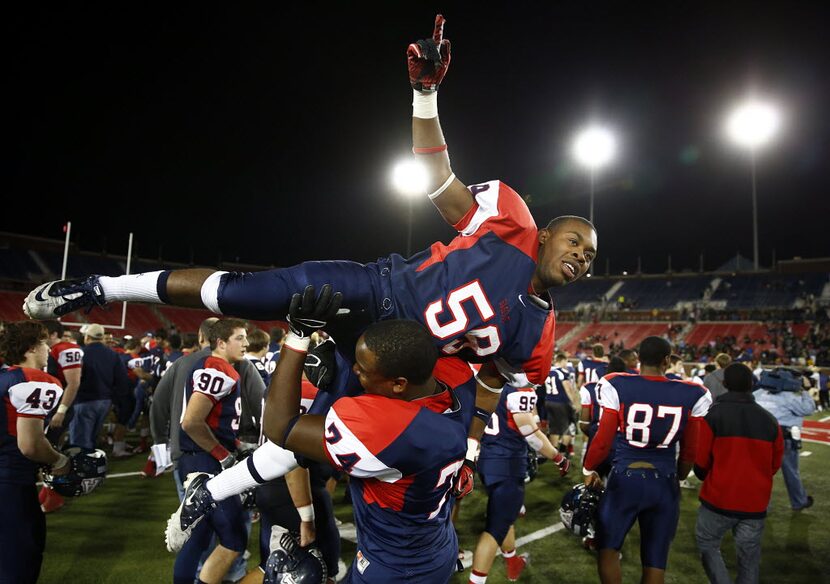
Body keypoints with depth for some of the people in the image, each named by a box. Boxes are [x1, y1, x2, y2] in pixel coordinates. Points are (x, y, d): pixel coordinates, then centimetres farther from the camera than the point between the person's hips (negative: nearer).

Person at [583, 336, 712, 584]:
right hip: (665, 483, 3)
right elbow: (690, 452, 4)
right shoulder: (692, 396, -2)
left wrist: (588, 470, 9)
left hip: (625, 478, -3)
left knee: (608, 546, 16)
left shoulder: (617, 387, -10)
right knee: (656, 557, 16)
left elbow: (603, 440, -8)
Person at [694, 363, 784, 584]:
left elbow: (700, 460, -9)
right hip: (756, 502, 3)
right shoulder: (769, 420, -1)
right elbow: (775, 464, 7)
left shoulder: (713, 414, -11)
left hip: (719, 498, -3)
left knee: (707, 544, 15)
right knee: (749, 558, 16)